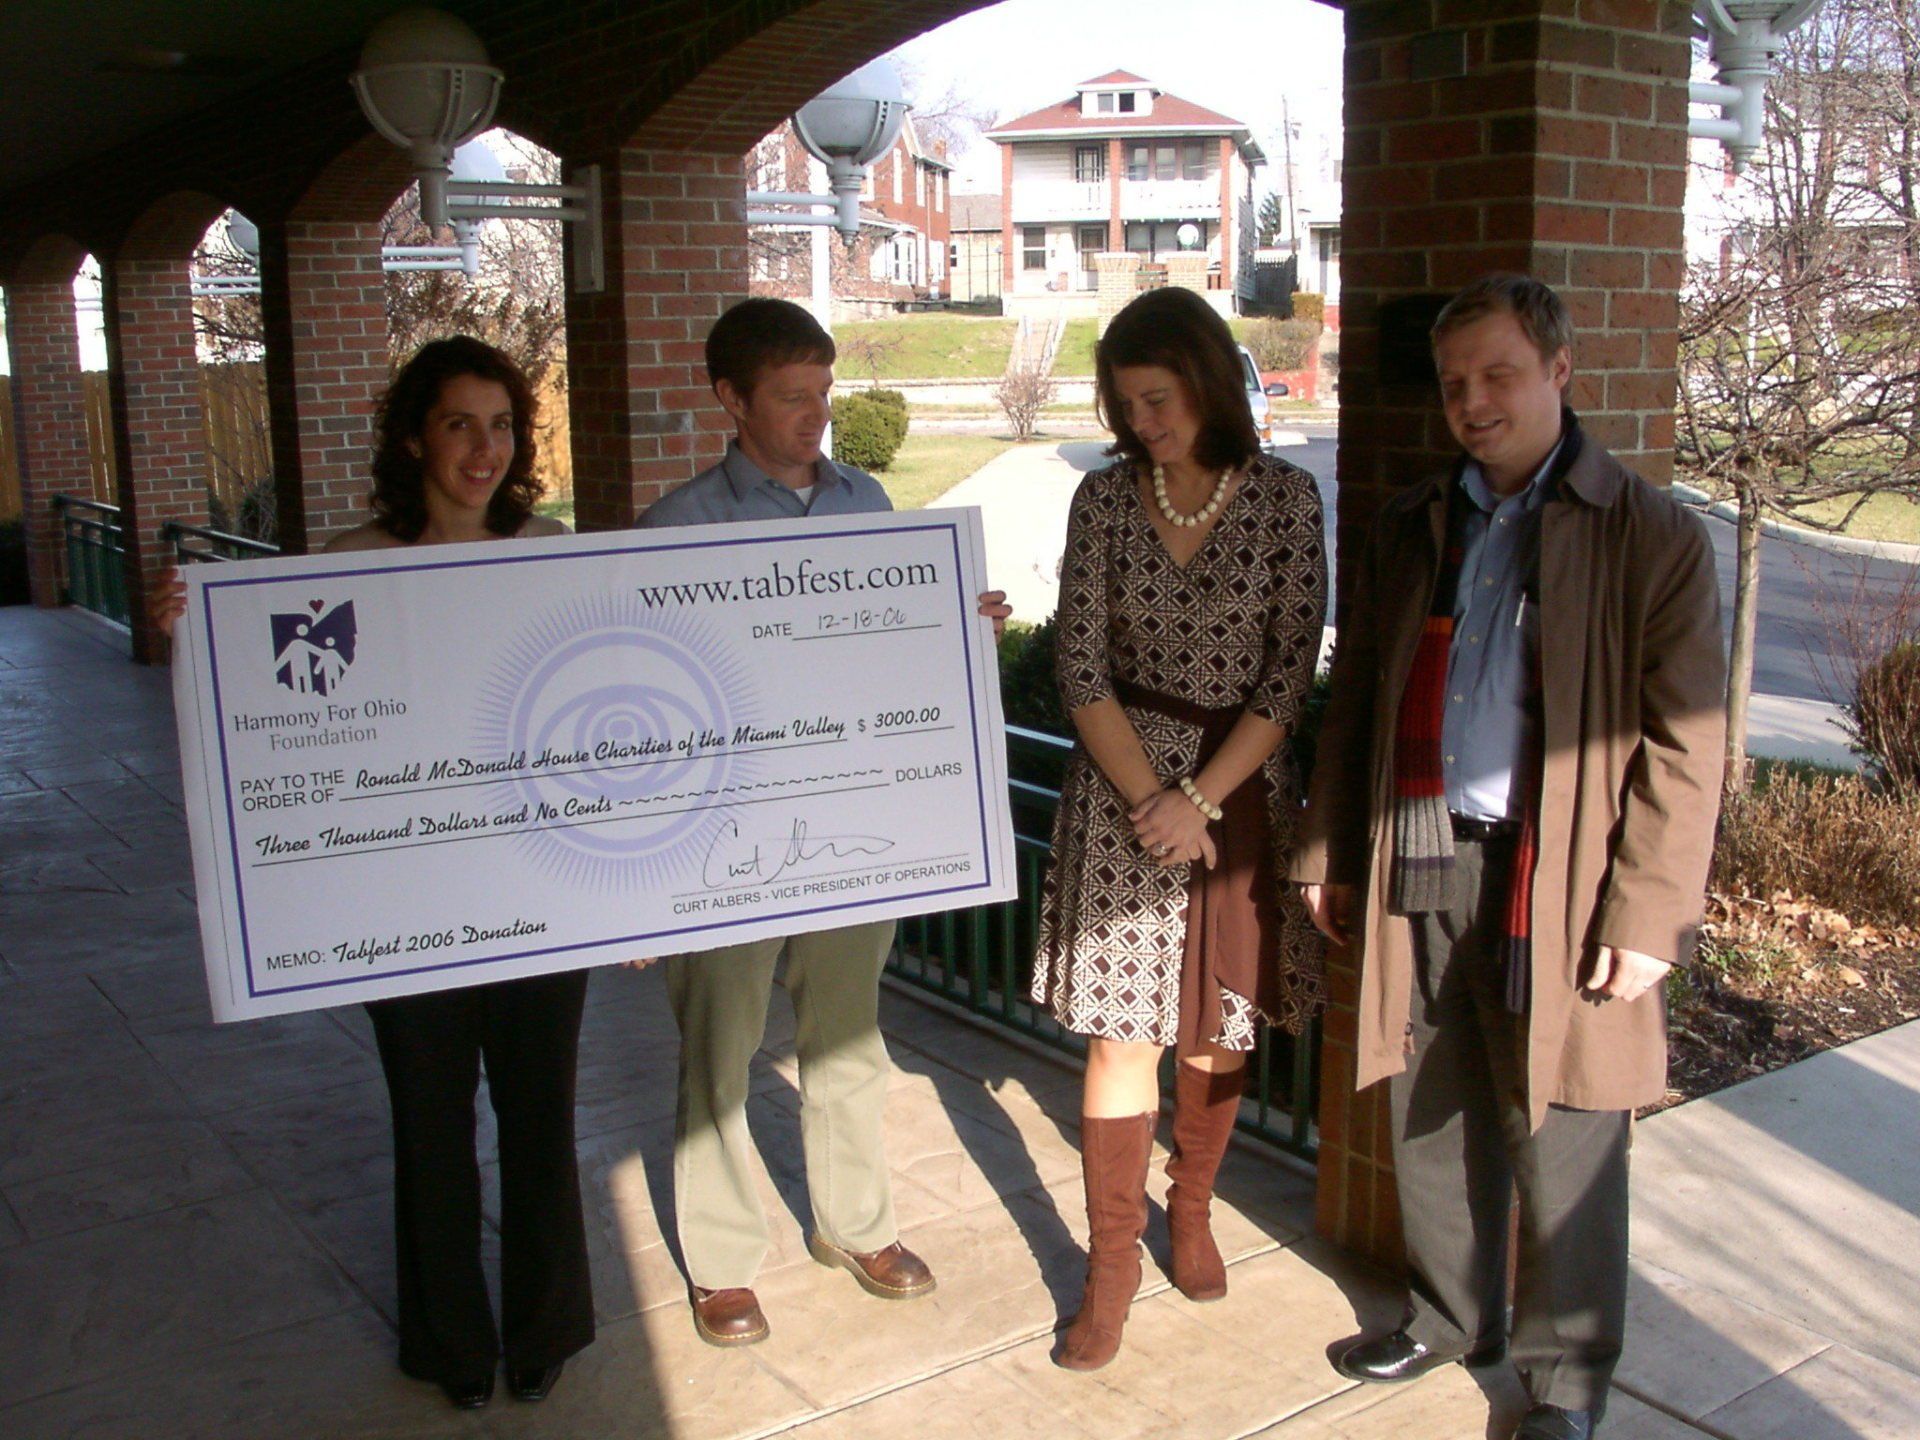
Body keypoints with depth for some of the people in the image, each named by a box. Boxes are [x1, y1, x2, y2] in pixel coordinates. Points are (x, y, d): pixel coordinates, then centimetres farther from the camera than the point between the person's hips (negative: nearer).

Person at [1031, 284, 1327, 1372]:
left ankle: (1192, 1211, 34)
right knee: (1122, 1028, 0)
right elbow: (1082, 669, -4)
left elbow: (1292, 671, -8)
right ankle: (1113, 1262, 12)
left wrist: (1203, 801, -13)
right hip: (1124, 782, 0)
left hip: (1243, 782, 0)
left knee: (1221, 1020, 11)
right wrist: (1150, 798, -12)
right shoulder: (1105, 499, -2)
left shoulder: (1285, 498, -5)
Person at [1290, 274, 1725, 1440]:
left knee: (1563, 1147, 6)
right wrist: (1334, 856, 12)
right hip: (1419, 866, 5)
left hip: (1556, 884, -4)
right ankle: (1452, 1315, 38)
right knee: (1434, 1120, 16)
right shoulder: (1414, 528, 11)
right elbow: (1356, 703, 15)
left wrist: (1646, 916, -12)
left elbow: (1683, 751, -7)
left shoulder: (1653, 537, -4)